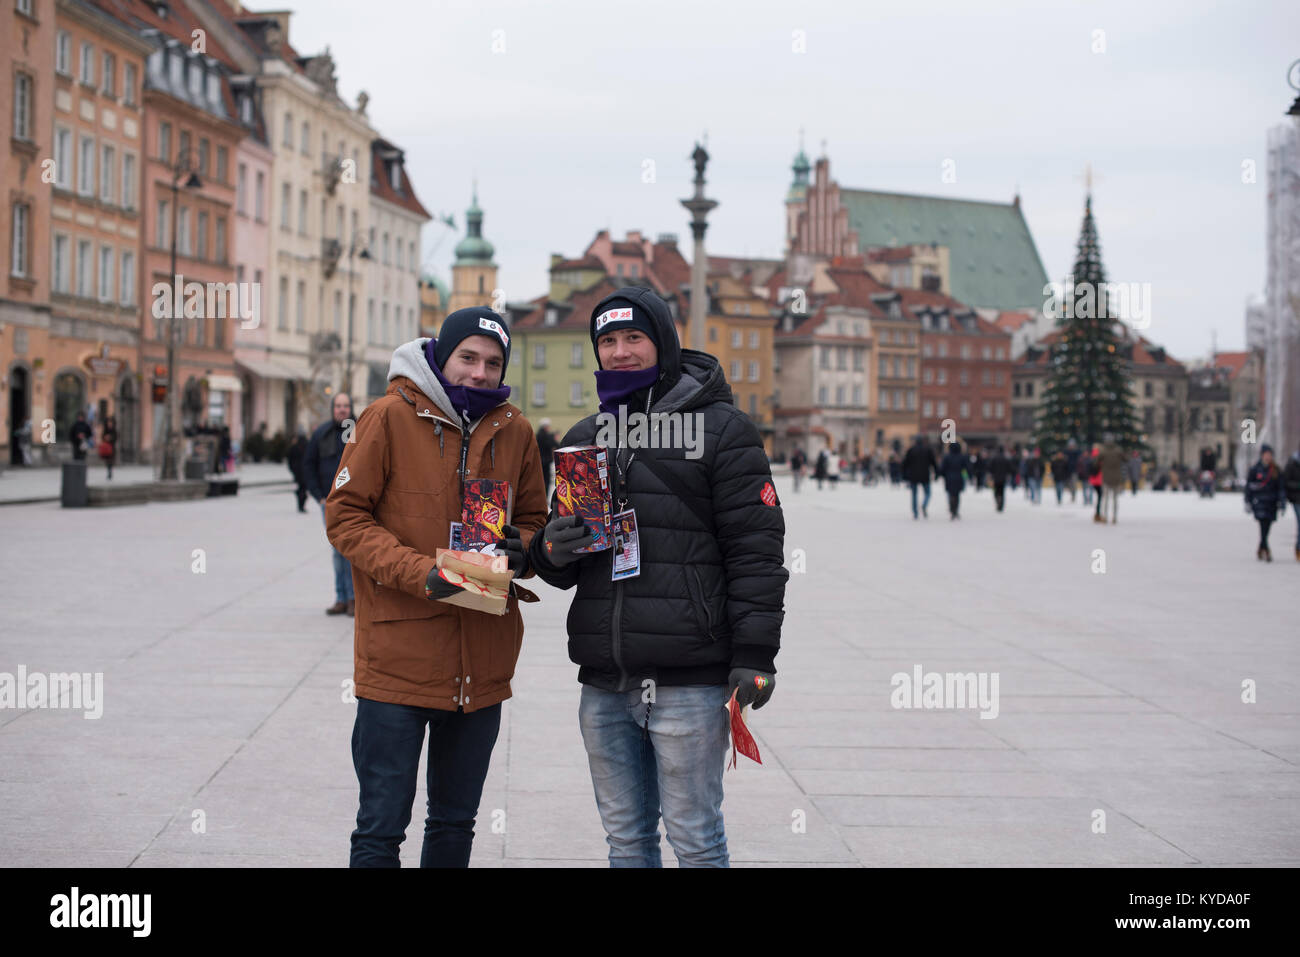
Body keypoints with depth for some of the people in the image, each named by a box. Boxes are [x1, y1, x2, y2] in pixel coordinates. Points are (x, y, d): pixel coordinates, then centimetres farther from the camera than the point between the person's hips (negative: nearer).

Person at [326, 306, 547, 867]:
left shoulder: (514, 431, 6)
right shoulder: (389, 417, -6)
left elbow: (534, 520, 17)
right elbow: (345, 515, -7)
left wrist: (521, 550, -7)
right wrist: (420, 573, -20)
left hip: (482, 664, 5)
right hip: (397, 657, -4)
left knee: (456, 822, 17)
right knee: (380, 830, -1)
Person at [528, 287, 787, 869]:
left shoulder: (720, 429, -1)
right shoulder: (584, 438, 16)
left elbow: (755, 547, -6)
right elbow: (559, 564, 21)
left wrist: (754, 654, -12)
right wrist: (552, 551, -3)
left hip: (688, 682, -5)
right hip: (603, 684, 6)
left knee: (695, 841, 1)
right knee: (626, 839, 14)